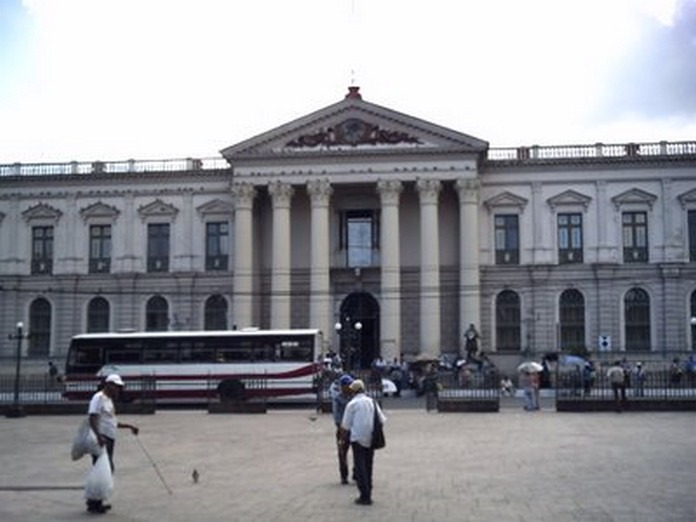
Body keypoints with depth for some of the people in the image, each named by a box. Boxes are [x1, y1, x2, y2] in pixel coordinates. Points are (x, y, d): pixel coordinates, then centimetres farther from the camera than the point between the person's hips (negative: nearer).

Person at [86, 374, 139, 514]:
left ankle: (96, 502, 17)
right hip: (101, 439, -10)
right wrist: (98, 436, -30)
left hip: (109, 439, 10)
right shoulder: (99, 398, -10)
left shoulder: (109, 400, 21)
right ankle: (94, 503, -10)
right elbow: (92, 418, -20)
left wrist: (129, 426, 26)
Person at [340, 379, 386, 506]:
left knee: (360, 467, -1)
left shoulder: (352, 404, -6)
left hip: (358, 438, -5)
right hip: (370, 439, 5)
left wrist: (342, 426, 14)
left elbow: (345, 425, -6)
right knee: (368, 466, 15)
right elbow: (382, 419, 9)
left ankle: (365, 496, -5)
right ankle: (368, 494, 18)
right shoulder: (372, 402, 7)